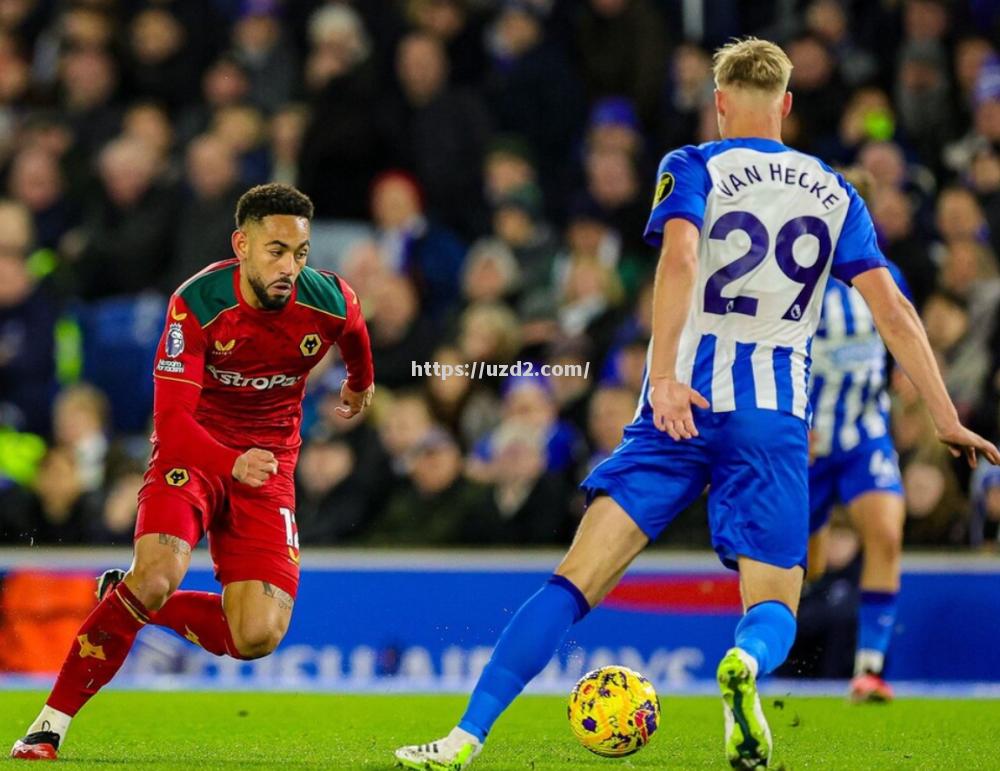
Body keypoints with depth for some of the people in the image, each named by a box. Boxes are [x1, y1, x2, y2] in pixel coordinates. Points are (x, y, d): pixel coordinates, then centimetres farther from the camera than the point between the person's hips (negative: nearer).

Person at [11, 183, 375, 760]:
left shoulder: (331, 302, -12)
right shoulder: (198, 303, -21)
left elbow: (355, 334, 16)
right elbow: (171, 417, -24)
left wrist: (361, 383, 37)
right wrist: (232, 464, -41)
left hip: (271, 460, 3)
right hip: (194, 447, -3)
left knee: (256, 638, -13)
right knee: (159, 572, -31)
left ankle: (128, 600, 16)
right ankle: (53, 721, -17)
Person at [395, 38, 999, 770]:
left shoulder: (693, 169, 5)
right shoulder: (834, 192, 14)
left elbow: (679, 257, -15)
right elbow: (893, 309, 8)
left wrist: (665, 374, -25)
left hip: (683, 403, -1)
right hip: (775, 420, 1)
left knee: (580, 576, -3)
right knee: (775, 607, 6)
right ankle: (746, 662, -33)